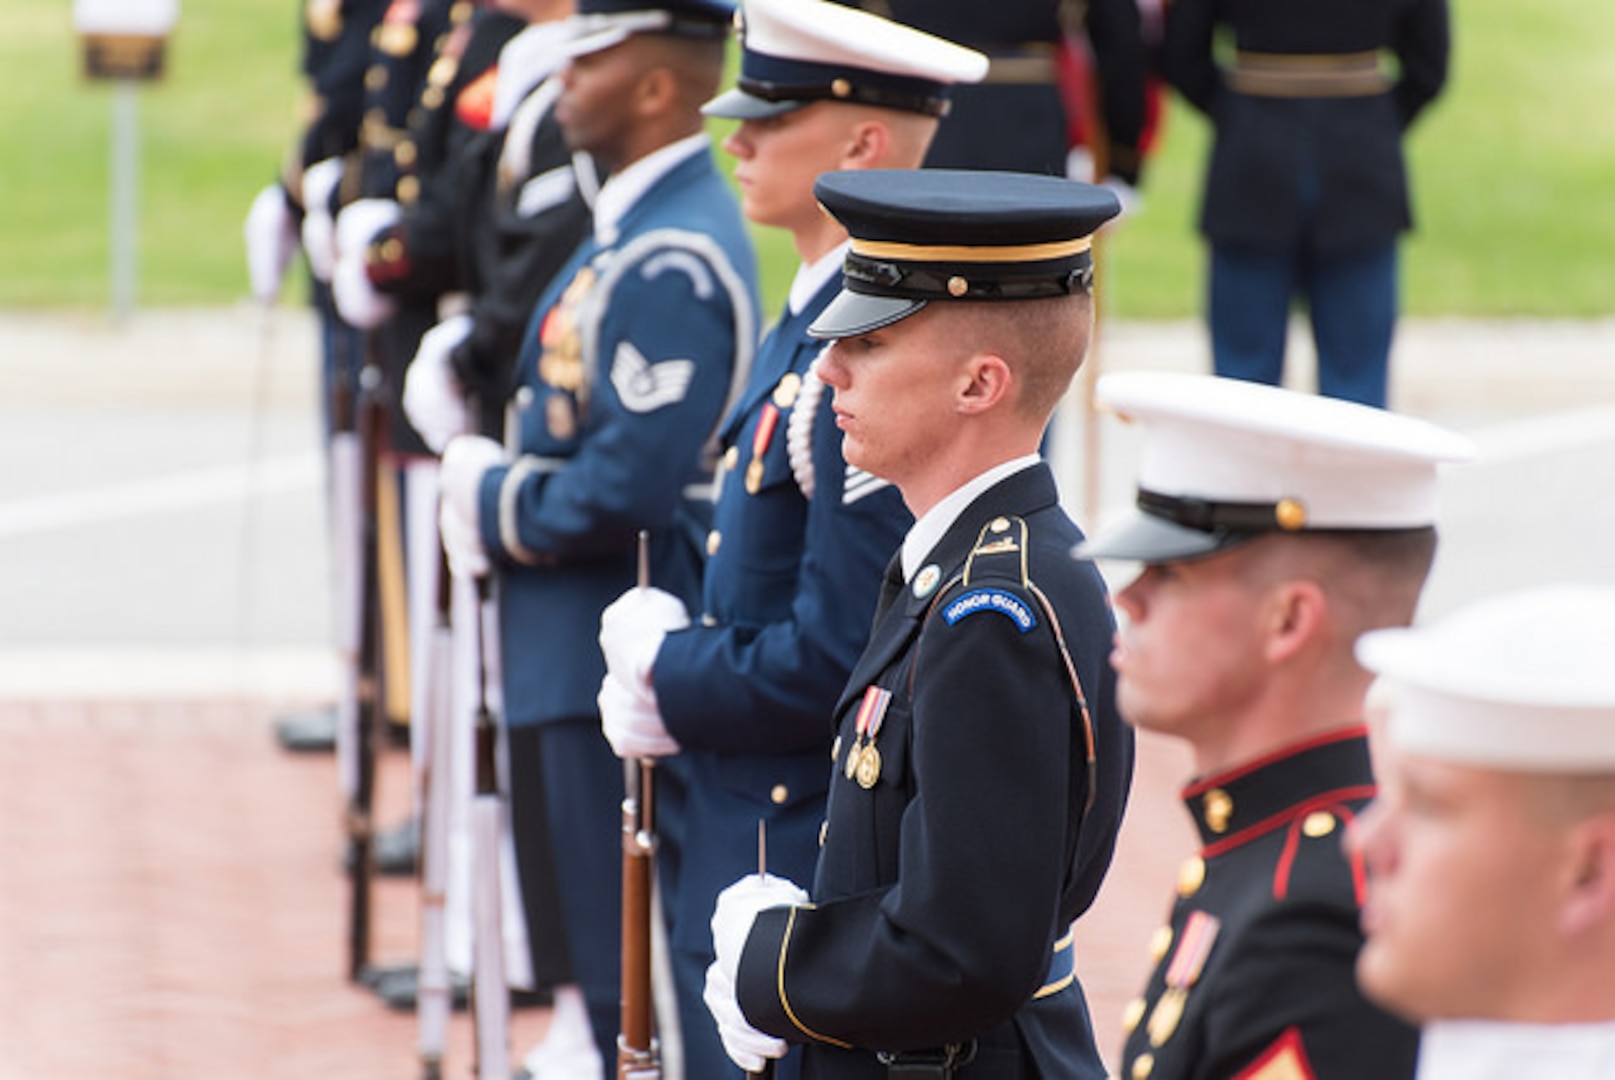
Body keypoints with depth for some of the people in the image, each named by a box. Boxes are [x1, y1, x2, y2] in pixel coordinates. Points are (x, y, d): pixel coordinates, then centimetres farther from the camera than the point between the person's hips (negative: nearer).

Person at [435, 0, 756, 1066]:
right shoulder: (647, 224, 12)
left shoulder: (669, 263, -20)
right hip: (588, 647, 10)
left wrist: (494, 508, -10)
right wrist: (491, 481, 7)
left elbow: (628, 488, -25)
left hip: (618, 660, -10)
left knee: (628, 973, -4)